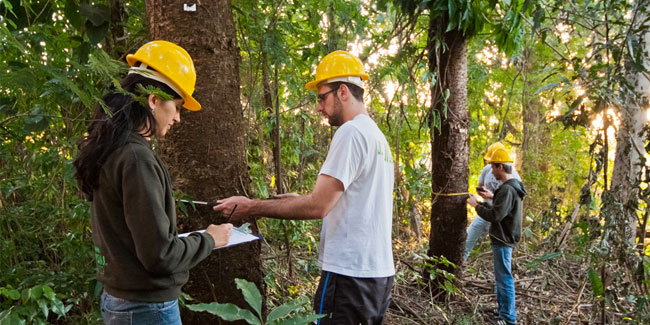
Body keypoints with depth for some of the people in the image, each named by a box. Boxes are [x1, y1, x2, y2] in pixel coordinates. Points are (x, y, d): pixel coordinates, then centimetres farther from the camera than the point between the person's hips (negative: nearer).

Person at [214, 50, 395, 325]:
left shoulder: (351, 132, -15)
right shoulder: (378, 136, 14)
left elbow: (318, 207, -20)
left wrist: (250, 207, -13)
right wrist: (301, 200, 17)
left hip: (349, 274, -9)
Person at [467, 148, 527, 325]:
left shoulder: (507, 189, -22)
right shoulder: (512, 187, 11)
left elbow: (495, 215, -25)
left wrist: (476, 206, -13)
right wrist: (480, 202, 12)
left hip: (503, 240, -10)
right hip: (503, 238, 10)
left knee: (504, 278, -1)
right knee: (501, 277, 20)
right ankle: (502, 309, 32)